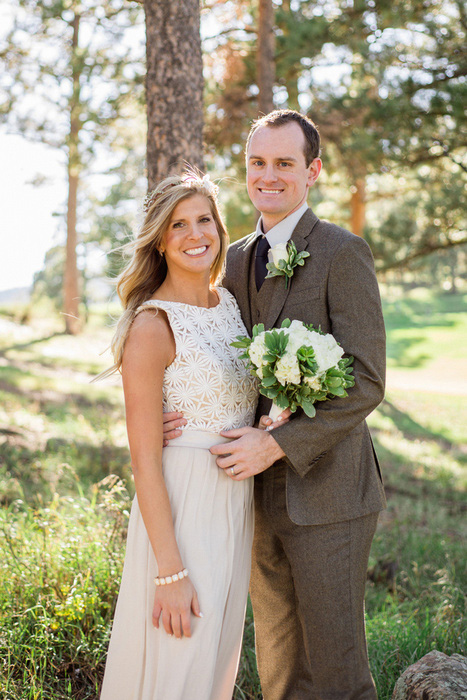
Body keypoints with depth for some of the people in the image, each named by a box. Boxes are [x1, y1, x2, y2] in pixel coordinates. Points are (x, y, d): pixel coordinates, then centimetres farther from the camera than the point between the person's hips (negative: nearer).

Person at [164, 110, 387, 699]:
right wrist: (189, 414, -6)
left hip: (325, 490, -6)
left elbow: (365, 383, -15)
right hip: (260, 494, 6)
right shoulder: (235, 260, 11)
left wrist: (277, 445, -20)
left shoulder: (343, 252, -9)